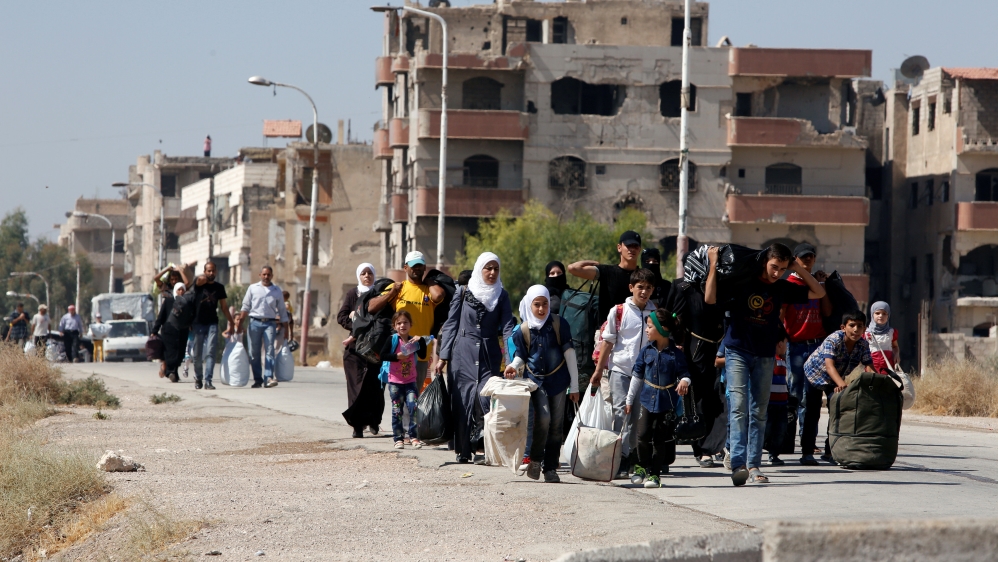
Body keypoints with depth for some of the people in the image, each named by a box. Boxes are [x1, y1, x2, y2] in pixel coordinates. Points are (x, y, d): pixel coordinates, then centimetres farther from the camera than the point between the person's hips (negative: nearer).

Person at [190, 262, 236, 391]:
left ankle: (207, 380, -16)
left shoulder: (219, 287, 9)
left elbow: (224, 306, 13)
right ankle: (198, 379, 23)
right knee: (197, 354, 5)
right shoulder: (199, 283, 0)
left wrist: (230, 321, 10)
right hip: (198, 323, -1)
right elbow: (201, 279, -26)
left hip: (212, 323, 1)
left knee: (210, 353, -11)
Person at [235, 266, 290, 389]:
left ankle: (268, 378, -20)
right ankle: (257, 379, 6)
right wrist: (240, 322, 1)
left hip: (270, 323, -1)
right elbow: (245, 306, 10)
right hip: (255, 322, 1)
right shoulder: (253, 288, 11)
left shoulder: (277, 290, 12)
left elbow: (282, 311, 15)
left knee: (269, 351, -13)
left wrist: (285, 328, 11)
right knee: (254, 352, 0)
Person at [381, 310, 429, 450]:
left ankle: (413, 437, -8)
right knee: (397, 411, 2)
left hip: (410, 381, 1)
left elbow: (423, 355, -3)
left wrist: (421, 341, -13)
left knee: (413, 407, -12)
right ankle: (398, 438, 9)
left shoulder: (413, 341, 6)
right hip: (395, 381, -1)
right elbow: (383, 354, -10)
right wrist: (397, 356, -20)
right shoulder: (392, 340, -2)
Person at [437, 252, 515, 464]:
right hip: (463, 354, 0)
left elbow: (507, 327, 0)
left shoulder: (501, 296, 7)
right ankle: (463, 451, 6)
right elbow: (451, 325, 7)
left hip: (489, 355, 0)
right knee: (463, 400, -1)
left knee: (486, 398, -14)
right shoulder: (463, 293, 4)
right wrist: (443, 356, 1)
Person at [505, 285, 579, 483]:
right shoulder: (523, 330, -2)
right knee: (543, 418, -19)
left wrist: (574, 385, -1)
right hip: (537, 381, 0)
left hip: (558, 379, 0)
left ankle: (551, 468, 9)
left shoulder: (559, 324, -5)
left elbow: (569, 354, -1)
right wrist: (514, 367, -15)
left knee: (556, 425, 2)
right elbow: (521, 356, 10)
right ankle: (535, 459, -1)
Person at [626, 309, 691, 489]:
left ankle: (655, 473, 10)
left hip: (667, 402, -2)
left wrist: (684, 381, -27)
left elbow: (683, 373, -2)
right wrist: (629, 400, 13)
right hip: (647, 400, 2)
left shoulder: (675, 354, -5)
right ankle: (642, 466, 16)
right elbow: (637, 376, 11)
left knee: (660, 438, 2)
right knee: (643, 435, -5)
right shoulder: (646, 351, 4)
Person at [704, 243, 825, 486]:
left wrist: (800, 269, 3)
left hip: (765, 356, 4)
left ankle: (754, 465, 6)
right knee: (738, 407, -15)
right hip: (738, 352, -4)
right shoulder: (742, 282, -5)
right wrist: (713, 265, -16)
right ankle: (738, 463, -24)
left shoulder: (783, 288, 6)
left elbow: (818, 293, 14)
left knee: (759, 412, 4)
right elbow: (710, 298, -14)